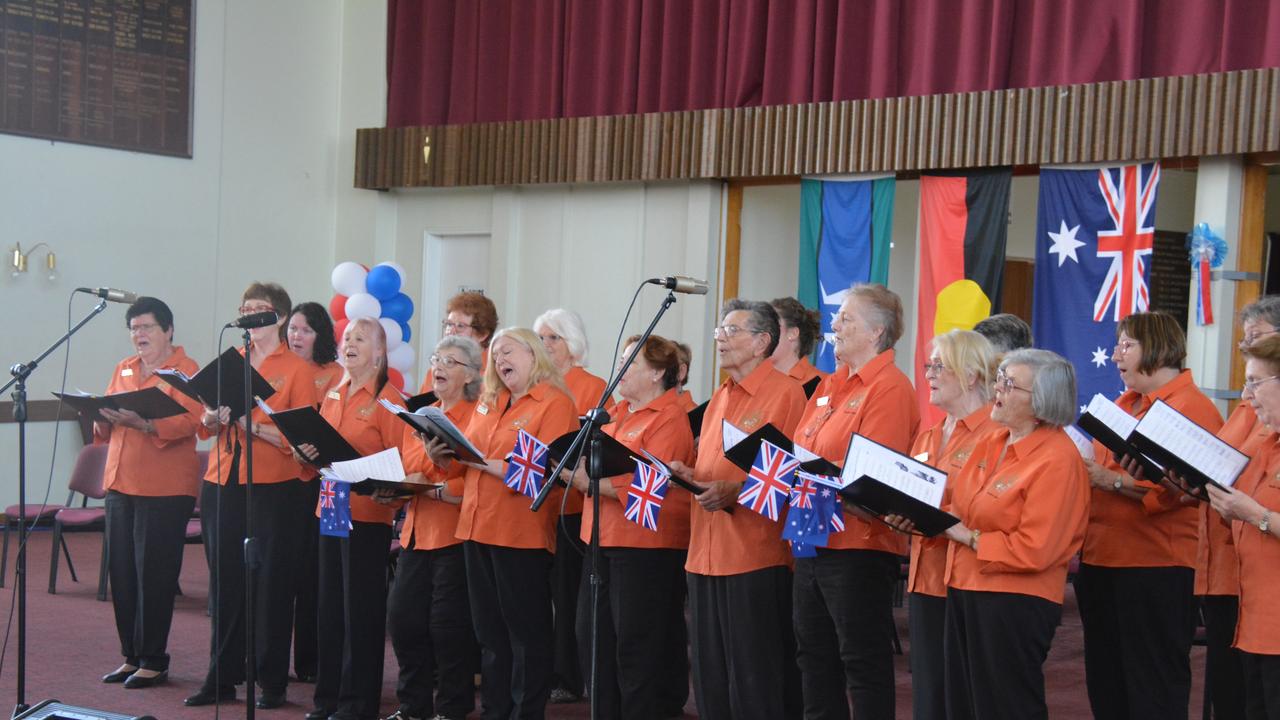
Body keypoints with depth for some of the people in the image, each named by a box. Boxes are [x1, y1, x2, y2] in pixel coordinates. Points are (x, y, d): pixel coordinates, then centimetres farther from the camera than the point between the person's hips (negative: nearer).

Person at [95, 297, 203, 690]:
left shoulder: (185, 369, -3)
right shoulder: (123, 369, 18)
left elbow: (189, 422, -17)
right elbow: (105, 429, 18)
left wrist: (141, 423, -29)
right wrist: (103, 418, -5)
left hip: (165, 488, -7)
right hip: (120, 482, 7)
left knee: (154, 573, -4)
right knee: (121, 571, 7)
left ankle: (154, 661, 5)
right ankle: (131, 656, 17)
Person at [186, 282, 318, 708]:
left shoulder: (297, 369, 0)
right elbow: (206, 424, 17)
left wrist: (254, 425, -19)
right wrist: (212, 417, -6)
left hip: (273, 487, -4)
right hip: (222, 482, 4)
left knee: (271, 583, 0)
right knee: (224, 581, 7)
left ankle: (272, 682, 9)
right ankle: (222, 678, 16)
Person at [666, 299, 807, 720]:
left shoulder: (785, 393, -8)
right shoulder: (719, 398, 17)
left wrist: (734, 490, -22)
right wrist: (690, 476, 6)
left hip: (756, 557, -8)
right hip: (706, 555, 8)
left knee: (755, 683, -1)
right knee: (710, 680, 12)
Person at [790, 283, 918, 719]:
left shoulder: (890, 388, -12)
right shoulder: (830, 386, 16)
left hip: (859, 547, -9)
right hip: (813, 542, 9)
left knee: (863, 660, 0)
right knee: (815, 656, 14)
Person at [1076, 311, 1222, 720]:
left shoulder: (1192, 408, -10)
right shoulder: (1124, 405, 17)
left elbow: (1174, 488, -21)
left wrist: (1110, 479, -22)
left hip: (1155, 567, -9)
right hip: (1103, 560, 9)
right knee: (1105, 681, 15)